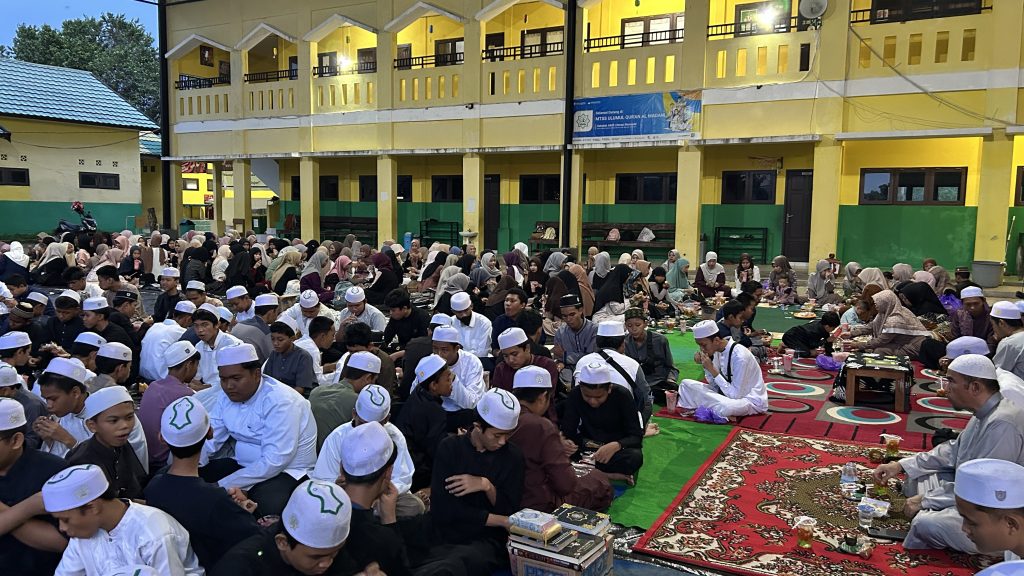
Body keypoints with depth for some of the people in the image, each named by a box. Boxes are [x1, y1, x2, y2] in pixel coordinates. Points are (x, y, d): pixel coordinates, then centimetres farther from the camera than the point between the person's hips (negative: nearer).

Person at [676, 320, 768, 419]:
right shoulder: (718, 350, -3)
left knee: (723, 408, -41)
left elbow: (735, 395, -26)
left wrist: (712, 370, -26)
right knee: (686, 384, 1)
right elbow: (715, 384, 4)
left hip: (751, 400, -7)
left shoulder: (739, 356, -27)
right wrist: (706, 366, -12)